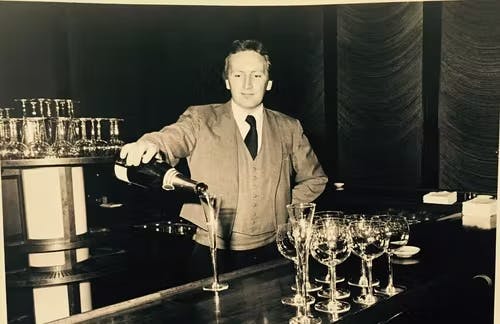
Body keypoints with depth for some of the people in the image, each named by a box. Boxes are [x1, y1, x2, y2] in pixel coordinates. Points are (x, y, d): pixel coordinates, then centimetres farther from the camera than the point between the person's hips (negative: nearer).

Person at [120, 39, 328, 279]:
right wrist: (150, 144, -44)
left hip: (269, 255, 2)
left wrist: (284, 212, 3)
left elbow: (314, 179, 16)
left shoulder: (289, 128, 6)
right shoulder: (201, 120, -1)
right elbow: (172, 138, -21)